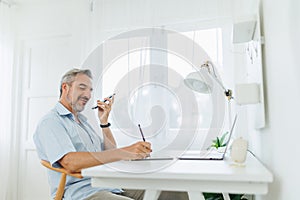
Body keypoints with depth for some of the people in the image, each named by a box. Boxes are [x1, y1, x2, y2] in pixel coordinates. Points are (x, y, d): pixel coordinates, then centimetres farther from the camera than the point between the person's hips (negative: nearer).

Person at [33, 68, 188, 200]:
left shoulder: (82, 121, 23)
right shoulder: (50, 122, -3)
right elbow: (71, 163, -21)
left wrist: (104, 121, 8)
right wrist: (124, 152, -27)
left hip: (112, 187, 8)